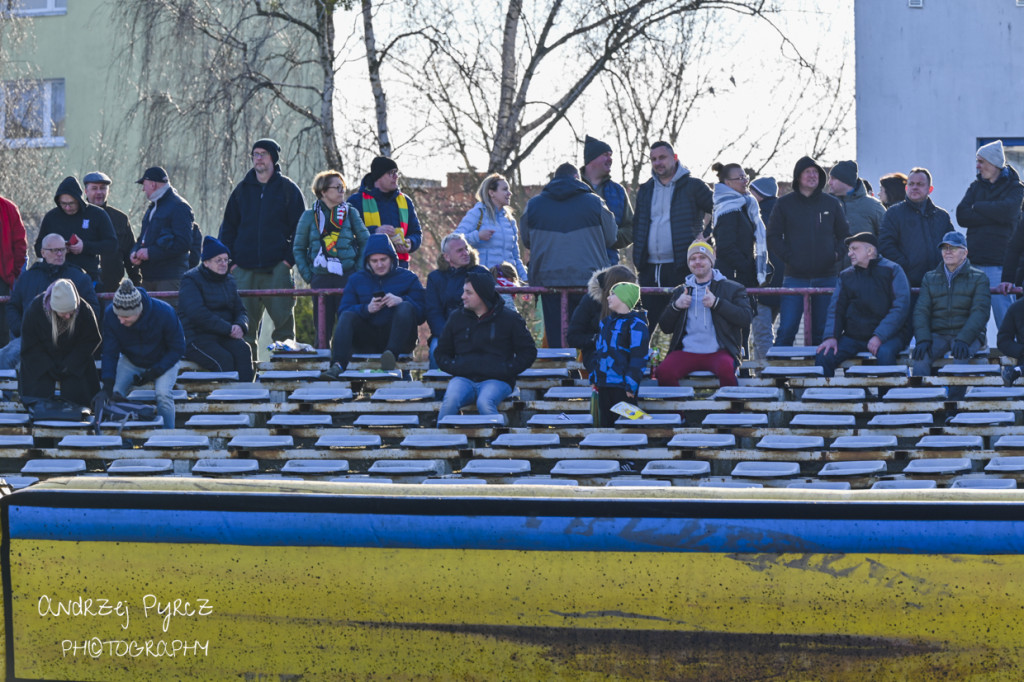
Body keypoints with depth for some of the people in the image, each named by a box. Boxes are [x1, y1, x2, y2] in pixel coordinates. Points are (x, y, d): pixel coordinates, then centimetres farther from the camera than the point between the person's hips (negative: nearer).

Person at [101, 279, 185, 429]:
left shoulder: (164, 313, -30)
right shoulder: (110, 314, -24)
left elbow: (177, 349, -18)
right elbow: (110, 352, -17)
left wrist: (155, 372, -28)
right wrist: (107, 384, -31)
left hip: (163, 361, -3)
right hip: (131, 361, 3)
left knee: (163, 394, -30)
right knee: (115, 392, -21)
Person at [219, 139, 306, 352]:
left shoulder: (288, 189, 5)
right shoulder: (242, 189, 14)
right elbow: (228, 228, 16)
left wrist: (290, 258, -8)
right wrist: (230, 260, 4)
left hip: (277, 269, -3)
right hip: (244, 270, 3)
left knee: (283, 318, -4)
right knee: (244, 326, 1)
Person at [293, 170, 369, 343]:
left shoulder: (350, 213, 6)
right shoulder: (309, 216, 5)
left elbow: (366, 242, 10)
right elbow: (298, 248, 11)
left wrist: (358, 270, 1)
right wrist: (307, 275, 1)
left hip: (347, 277, 0)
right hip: (321, 279, 0)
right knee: (322, 328, 1)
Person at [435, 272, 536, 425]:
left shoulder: (509, 318, 4)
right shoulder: (457, 317, 13)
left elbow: (528, 352, 9)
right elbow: (441, 353, 22)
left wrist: (506, 369, -6)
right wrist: (455, 367, 0)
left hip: (496, 380, -3)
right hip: (463, 379, 3)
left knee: (485, 403, -36)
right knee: (450, 400, -30)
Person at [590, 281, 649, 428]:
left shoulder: (635, 324, -10)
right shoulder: (607, 321, 16)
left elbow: (639, 356, -13)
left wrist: (631, 385, -17)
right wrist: (593, 378, 18)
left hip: (622, 385, -8)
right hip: (604, 385, 8)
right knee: (605, 423, 10)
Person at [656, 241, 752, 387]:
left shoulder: (732, 288, 11)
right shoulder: (680, 291, 21)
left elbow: (745, 318, -3)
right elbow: (665, 327, 18)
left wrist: (716, 303, -11)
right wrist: (675, 306, -1)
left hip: (718, 352, -2)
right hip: (687, 352, 2)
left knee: (726, 368, -36)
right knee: (664, 371, -28)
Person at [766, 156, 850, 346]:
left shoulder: (832, 204, 10)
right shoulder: (785, 204, 4)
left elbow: (845, 235, 15)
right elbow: (773, 237, 3)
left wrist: (837, 254, -2)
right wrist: (788, 257, -10)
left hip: (826, 277, 2)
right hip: (795, 278, -2)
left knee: (822, 331, 5)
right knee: (787, 330, -8)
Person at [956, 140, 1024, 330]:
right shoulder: (976, 187, 17)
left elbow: (1007, 211, -16)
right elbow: (961, 216, 2)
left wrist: (977, 207, -2)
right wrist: (992, 215, -9)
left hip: (999, 264, -5)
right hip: (973, 261, 5)